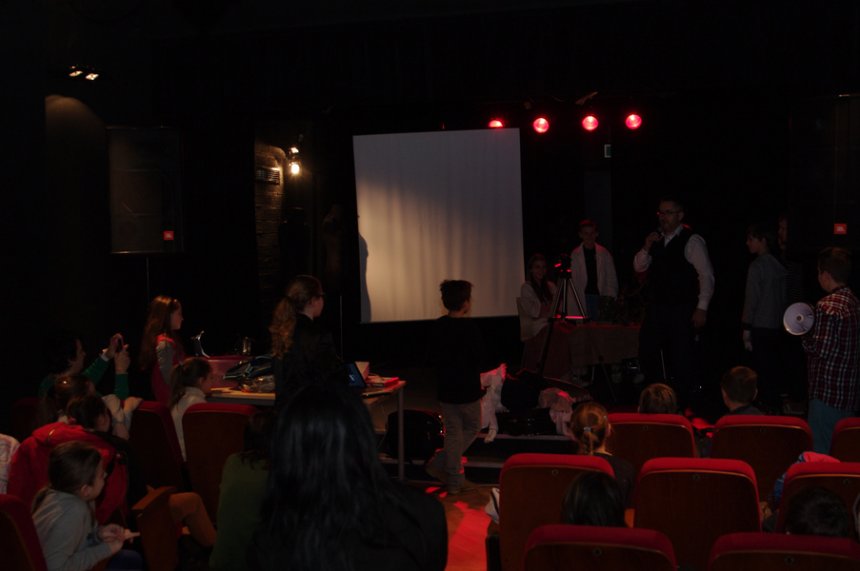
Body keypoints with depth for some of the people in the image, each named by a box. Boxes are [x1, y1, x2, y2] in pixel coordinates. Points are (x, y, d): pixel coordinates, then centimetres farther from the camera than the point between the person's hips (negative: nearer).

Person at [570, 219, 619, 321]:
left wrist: (610, 296, 0)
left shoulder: (604, 253, 11)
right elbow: (574, 279, 5)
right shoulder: (575, 254, 7)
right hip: (583, 297, -1)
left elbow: (611, 277, 11)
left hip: (601, 297, 1)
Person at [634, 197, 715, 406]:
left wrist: (702, 308, -17)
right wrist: (646, 248, -6)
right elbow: (639, 267, 13)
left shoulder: (692, 241, -9)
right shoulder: (656, 239, 12)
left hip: (682, 310, -6)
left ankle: (681, 406, 14)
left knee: (680, 360, 0)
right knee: (647, 354, 8)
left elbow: (706, 275, -11)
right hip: (656, 308, 6)